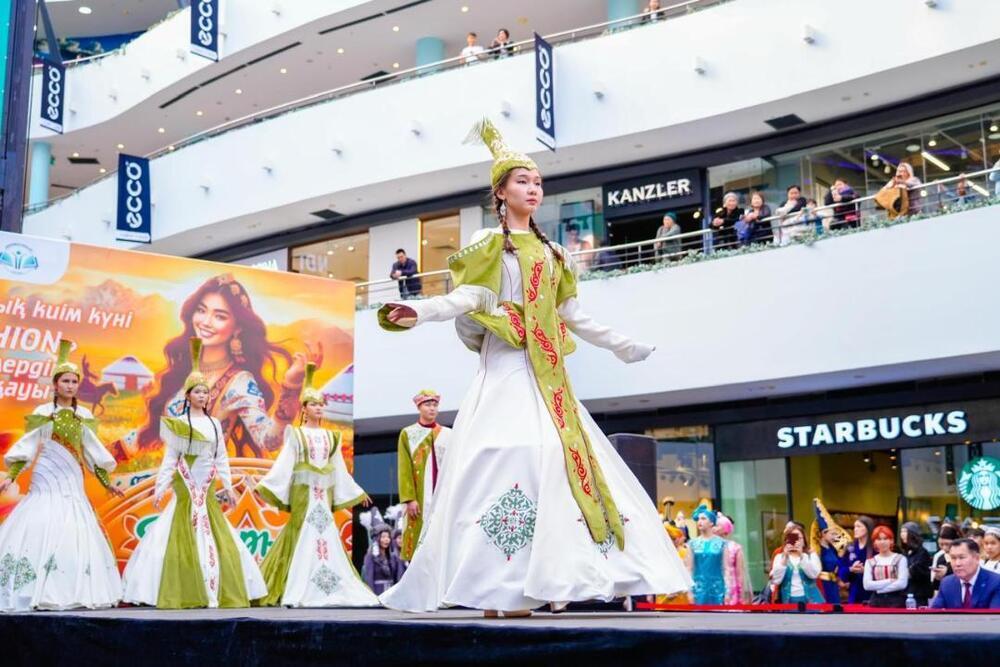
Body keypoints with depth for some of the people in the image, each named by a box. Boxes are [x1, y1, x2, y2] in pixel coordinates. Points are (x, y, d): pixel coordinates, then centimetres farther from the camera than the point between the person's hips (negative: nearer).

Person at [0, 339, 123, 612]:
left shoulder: (84, 415, 9)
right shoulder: (42, 413, 0)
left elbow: (92, 453, 13)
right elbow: (26, 448, -2)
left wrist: (107, 483, 11)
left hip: (71, 482, 3)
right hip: (46, 480, -3)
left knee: (73, 536, -2)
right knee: (38, 532, -11)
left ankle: (70, 593, 2)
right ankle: (35, 593, -6)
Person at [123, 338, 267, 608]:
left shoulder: (215, 423, 11)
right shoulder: (178, 423, -1)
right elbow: (169, 458, -2)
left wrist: (228, 485, 9)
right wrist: (160, 487, -7)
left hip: (208, 488, 4)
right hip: (185, 486, -4)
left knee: (217, 539, 1)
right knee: (185, 540, -5)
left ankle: (215, 593, 7)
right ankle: (185, 594, -1)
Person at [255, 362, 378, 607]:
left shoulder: (330, 436, 15)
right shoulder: (296, 434, 3)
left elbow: (339, 468, 18)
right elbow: (284, 463, -5)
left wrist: (357, 492, 20)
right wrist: (266, 485, -17)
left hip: (324, 491, 4)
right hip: (303, 489, -4)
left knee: (327, 536, 0)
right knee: (302, 534, -7)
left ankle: (329, 591, 2)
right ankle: (298, 592, -5)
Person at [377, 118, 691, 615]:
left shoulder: (550, 251, 21)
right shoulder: (489, 242, 4)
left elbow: (573, 316, 24)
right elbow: (467, 298, -9)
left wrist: (624, 347, 28)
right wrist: (420, 312, -28)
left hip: (548, 371, 7)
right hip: (508, 365, -7)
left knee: (563, 457, -3)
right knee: (508, 460, -17)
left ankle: (539, 582, 0)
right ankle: (496, 588, -16)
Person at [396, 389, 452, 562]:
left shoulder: (448, 434, 11)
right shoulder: (407, 434, 7)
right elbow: (404, 469, 0)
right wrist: (409, 499, -11)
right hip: (420, 498, -1)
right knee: (418, 539, -6)